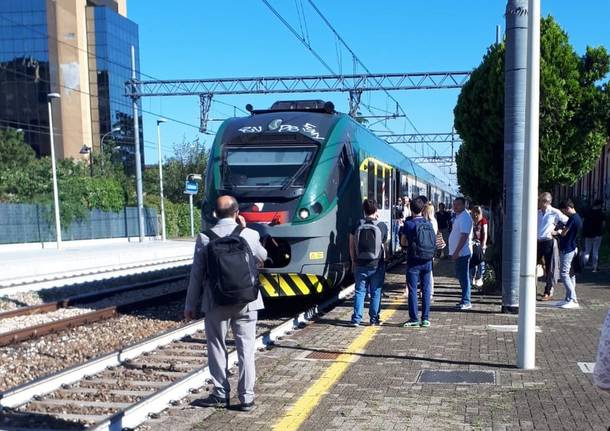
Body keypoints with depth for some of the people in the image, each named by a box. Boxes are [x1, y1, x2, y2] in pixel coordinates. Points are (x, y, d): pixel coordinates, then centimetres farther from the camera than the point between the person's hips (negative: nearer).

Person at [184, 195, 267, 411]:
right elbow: (262, 258, 16)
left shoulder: (205, 238, -7)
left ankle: (221, 394, 21)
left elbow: (196, 274, -4)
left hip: (216, 303, 0)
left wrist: (190, 305, 6)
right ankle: (246, 397, 11)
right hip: (245, 301, 1)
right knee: (246, 349, 7)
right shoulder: (250, 235, -5)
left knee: (217, 347, 13)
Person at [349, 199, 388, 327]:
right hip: (377, 265, -1)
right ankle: (374, 319, 13)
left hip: (360, 265, 1)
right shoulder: (382, 226, -5)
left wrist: (353, 262, 11)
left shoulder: (356, 226, -3)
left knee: (359, 291, 7)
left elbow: (351, 246, 0)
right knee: (375, 293, 9)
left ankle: (356, 319, 3)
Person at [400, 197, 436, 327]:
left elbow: (403, 242, -1)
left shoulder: (408, 224, -9)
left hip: (413, 262, -4)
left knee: (413, 290, 2)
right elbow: (433, 242, 11)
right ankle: (425, 319, 11)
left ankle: (414, 319, 4)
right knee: (426, 290, 8)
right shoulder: (429, 224, 3)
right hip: (427, 262, 4)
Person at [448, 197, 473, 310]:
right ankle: (465, 300, 22)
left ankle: (466, 302, -3)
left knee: (464, 277, -7)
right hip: (459, 253, 10)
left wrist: (456, 252, -25)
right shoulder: (459, 216, 16)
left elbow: (464, 236, -23)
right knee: (460, 276, 14)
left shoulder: (465, 217, -16)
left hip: (463, 252, -10)